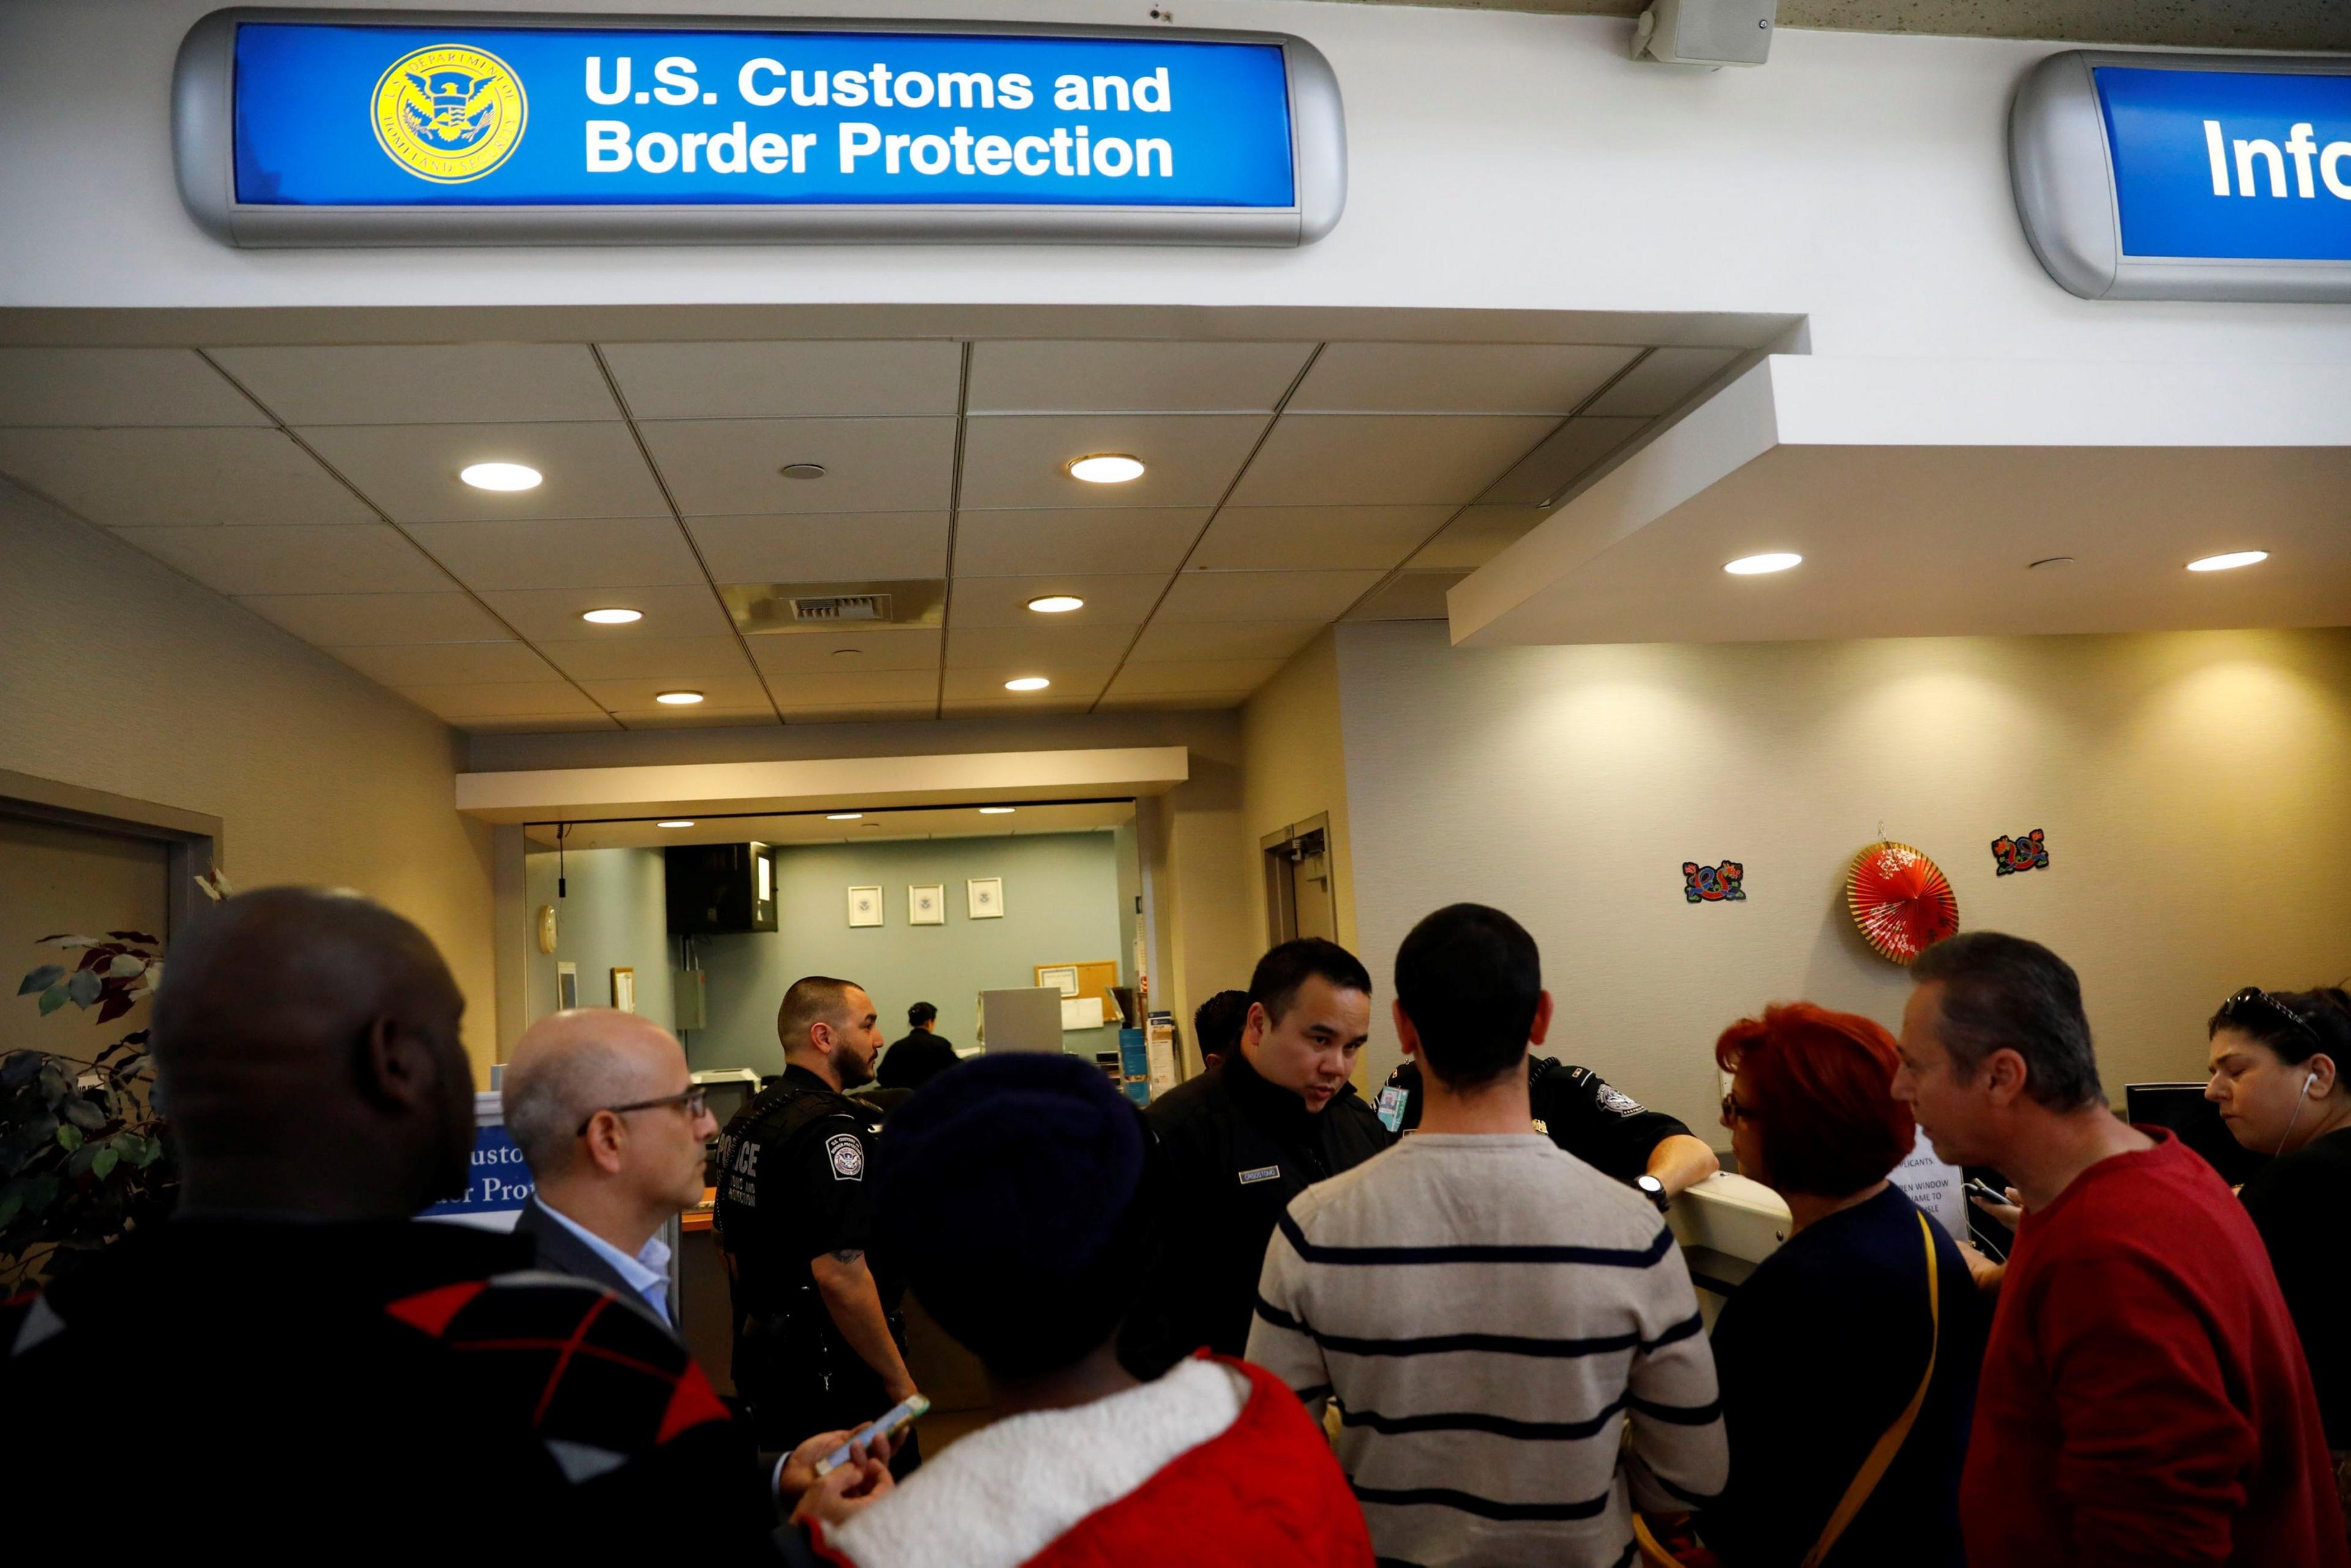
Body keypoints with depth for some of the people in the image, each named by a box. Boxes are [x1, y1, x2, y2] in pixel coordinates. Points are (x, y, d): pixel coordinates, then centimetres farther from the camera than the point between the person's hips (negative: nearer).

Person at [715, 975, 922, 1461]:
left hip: (761, 1359, 10)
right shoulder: (829, 1129, -21)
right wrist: (899, 1380, -19)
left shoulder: (745, 1122, 9)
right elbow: (839, 1273, -27)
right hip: (832, 1372, -10)